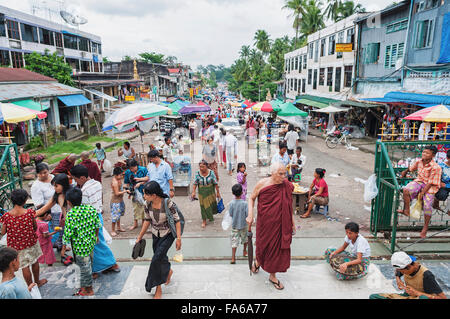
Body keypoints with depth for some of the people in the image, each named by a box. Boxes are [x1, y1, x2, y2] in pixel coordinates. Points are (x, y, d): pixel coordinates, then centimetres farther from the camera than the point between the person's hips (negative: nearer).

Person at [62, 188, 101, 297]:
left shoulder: (70, 215, -24)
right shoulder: (91, 209, -8)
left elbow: (68, 234, -20)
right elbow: (98, 225, 2)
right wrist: (96, 236, 19)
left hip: (80, 247, -6)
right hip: (91, 242, 6)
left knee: (85, 267, 11)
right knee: (88, 264, 23)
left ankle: (88, 290, 29)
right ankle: (85, 285, 42)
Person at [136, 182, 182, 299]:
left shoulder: (168, 203, -26)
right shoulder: (148, 204, -9)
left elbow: (177, 221, -18)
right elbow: (147, 220, 4)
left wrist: (179, 238, -19)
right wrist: (140, 237, 8)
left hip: (168, 234, -5)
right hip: (155, 234, 6)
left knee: (157, 258, -14)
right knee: (160, 257, 15)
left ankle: (158, 288, 6)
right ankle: (168, 271, 49)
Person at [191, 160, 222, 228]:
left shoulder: (211, 173, -14)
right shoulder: (198, 174, -11)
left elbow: (215, 183, -8)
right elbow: (195, 183, -7)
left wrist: (218, 192, -4)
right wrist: (193, 192, -18)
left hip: (210, 192, 0)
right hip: (202, 193, 0)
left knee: (211, 204, 15)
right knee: (203, 206, 5)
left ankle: (211, 216, 46)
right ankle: (204, 221, 20)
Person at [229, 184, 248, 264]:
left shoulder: (231, 203, -16)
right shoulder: (244, 203, -19)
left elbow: (230, 214, -9)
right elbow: (248, 214, -16)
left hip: (234, 225, 0)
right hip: (243, 225, 0)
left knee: (234, 241, 4)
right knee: (245, 238, 24)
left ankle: (233, 258, 1)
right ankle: (245, 251, 43)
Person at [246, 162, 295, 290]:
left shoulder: (287, 186, -7)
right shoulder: (262, 184, -14)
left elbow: (289, 206, 5)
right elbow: (252, 198, 0)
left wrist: (292, 222, 8)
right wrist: (250, 215, -11)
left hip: (280, 223, 2)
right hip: (265, 222, -2)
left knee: (277, 247, 9)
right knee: (263, 245, 14)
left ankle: (272, 276, 29)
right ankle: (257, 261, 50)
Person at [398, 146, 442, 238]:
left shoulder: (436, 167, -19)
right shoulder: (419, 162, -2)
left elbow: (431, 183, -18)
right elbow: (412, 168, 23)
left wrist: (422, 193, -19)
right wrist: (405, 171, 36)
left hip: (430, 186, -4)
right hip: (419, 182, 5)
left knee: (427, 205, -13)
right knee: (406, 190, -24)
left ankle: (425, 228, 5)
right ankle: (406, 211, -8)